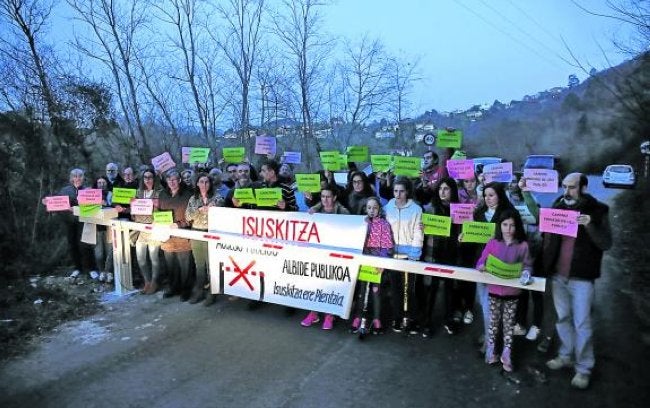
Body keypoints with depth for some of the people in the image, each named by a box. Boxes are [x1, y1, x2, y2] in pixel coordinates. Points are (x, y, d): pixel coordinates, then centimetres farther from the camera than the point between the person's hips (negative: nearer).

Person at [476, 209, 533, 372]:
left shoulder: (523, 245, -4)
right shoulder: (492, 243, -3)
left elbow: (527, 265, -1)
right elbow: (481, 262, -1)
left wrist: (526, 272, -21)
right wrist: (482, 266, -22)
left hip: (512, 291, 0)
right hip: (494, 289, 0)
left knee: (509, 323, 10)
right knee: (494, 320, 13)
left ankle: (506, 354, 22)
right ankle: (490, 350, 27)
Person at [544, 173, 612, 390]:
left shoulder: (597, 210, -6)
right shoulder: (558, 206, 4)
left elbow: (606, 244, -12)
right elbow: (547, 237, 14)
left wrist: (590, 225, -27)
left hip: (581, 278, -4)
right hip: (557, 275, 4)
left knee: (582, 324, 1)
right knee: (563, 318, 16)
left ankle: (584, 368, 15)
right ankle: (566, 355, 33)